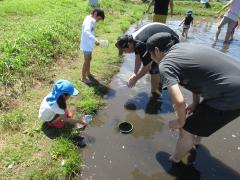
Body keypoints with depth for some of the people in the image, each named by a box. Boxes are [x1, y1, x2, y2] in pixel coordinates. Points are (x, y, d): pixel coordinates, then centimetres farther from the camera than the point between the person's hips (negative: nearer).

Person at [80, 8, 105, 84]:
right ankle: (83, 77, 15)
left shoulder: (90, 20, 8)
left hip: (89, 44, 10)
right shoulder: (89, 21, -22)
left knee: (89, 59, 22)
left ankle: (88, 73, 40)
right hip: (86, 45, -10)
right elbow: (86, 32, -40)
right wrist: (95, 40, -46)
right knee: (87, 61, 1)